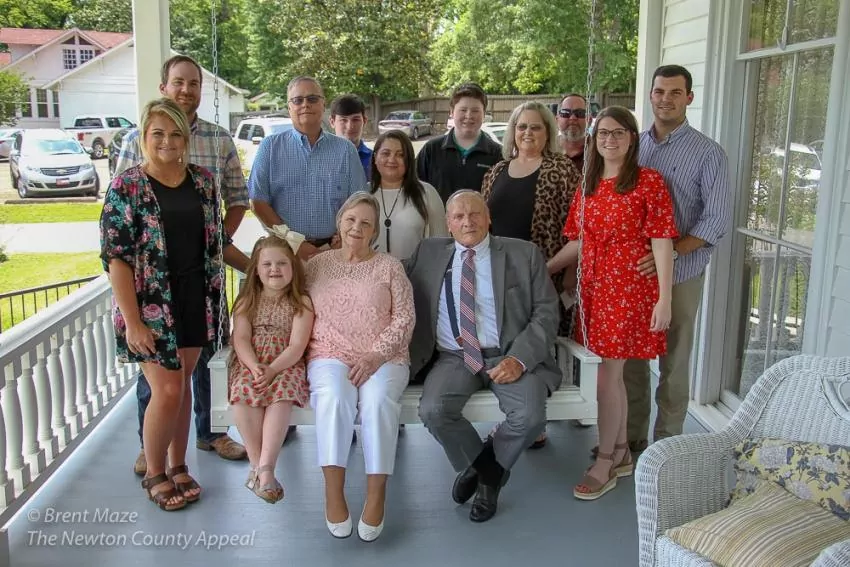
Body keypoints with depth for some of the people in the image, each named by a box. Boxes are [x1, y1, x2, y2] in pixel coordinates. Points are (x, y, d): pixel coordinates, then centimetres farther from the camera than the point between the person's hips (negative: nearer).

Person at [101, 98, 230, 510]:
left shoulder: (202, 182, 5)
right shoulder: (126, 187, -10)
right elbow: (115, 256, -13)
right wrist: (132, 321, -17)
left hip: (195, 301, 5)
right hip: (151, 306, -4)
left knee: (183, 385, 13)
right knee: (167, 391, -3)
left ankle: (178, 466, 30)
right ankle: (154, 473, 20)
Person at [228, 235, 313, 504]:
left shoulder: (301, 302, 2)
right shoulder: (247, 301, 10)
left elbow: (297, 346, -8)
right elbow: (241, 339, -3)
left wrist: (272, 369, -24)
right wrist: (254, 367, -22)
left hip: (286, 365, -1)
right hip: (250, 363, 2)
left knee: (282, 393, -34)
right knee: (244, 391, -31)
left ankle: (264, 467, -36)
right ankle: (257, 464, -24)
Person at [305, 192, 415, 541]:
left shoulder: (389, 267, 10)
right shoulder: (317, 264, 14)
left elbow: (404, 318, 1)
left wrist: (375, 356, -12)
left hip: (383, 358, 0)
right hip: (330, 355, 1)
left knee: (378, 399, -32)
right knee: (333, 397, -32)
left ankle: (377, 495, -25)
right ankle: (333, 493, -27)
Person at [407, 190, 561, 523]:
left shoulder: (524, 255, 5)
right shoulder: (429, 253, 12)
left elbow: (547, 312, 0)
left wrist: (520, 358, -14)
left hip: (510, 356, -1)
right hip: (454, 357, 1)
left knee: (530, 416, -26)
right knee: (433, 411, -26)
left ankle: (486, 471, 7)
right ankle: (485, 469, 5)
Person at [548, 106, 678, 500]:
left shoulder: (648, 181, -6)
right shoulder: (588, 186, 12)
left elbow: (662, 243, -10)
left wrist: (664, 299, -15)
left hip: (629, 289, -6)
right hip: (594, 288, 6)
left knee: (607, 375, -4)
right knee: (613, 373, 13)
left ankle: (604, 464, 10)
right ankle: (621, 454, 28)